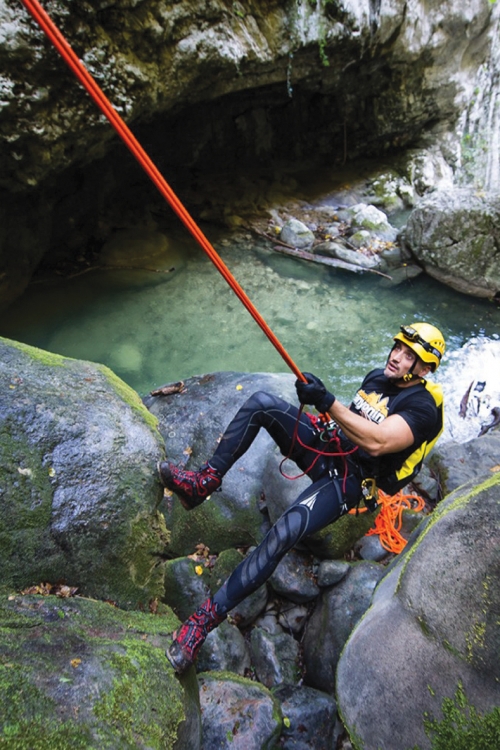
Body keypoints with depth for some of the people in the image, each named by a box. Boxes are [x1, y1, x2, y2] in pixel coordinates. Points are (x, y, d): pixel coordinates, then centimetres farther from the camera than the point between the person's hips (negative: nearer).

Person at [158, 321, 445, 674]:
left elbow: (377, 442, -32)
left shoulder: (423, 408, -15)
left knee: (285, 531, -33)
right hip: (326, 444, 8)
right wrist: (319, 398, 7)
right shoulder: (378, 377, 9)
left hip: (348, 480, -7)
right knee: (262, 402, -14)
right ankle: (204, 482, -12)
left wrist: (328, 402, -39)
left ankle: (208, 616, -24)